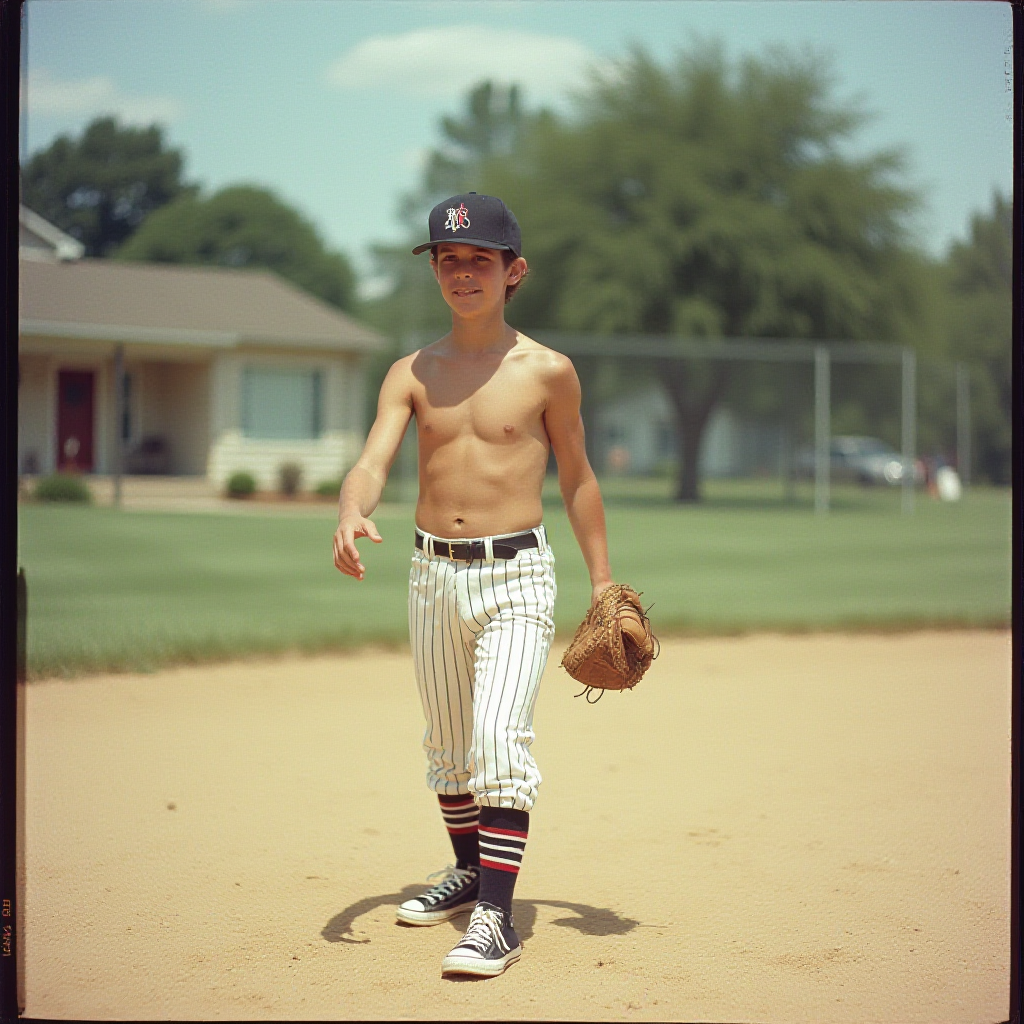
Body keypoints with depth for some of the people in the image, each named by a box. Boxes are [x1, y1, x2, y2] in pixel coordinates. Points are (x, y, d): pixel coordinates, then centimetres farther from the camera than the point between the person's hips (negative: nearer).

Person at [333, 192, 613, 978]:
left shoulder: (547, 371, -1)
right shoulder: (413, 373, 5)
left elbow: (577, 477, 8)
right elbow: (373, 462, -8)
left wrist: (602, 580, 7)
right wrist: (352, 515, -30)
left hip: (516, 575, -4)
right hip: (433, 574, 4)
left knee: (500, 738, -17)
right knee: (448, 744, 17)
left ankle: (497, 916, -16)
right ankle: (470, 870, 37)